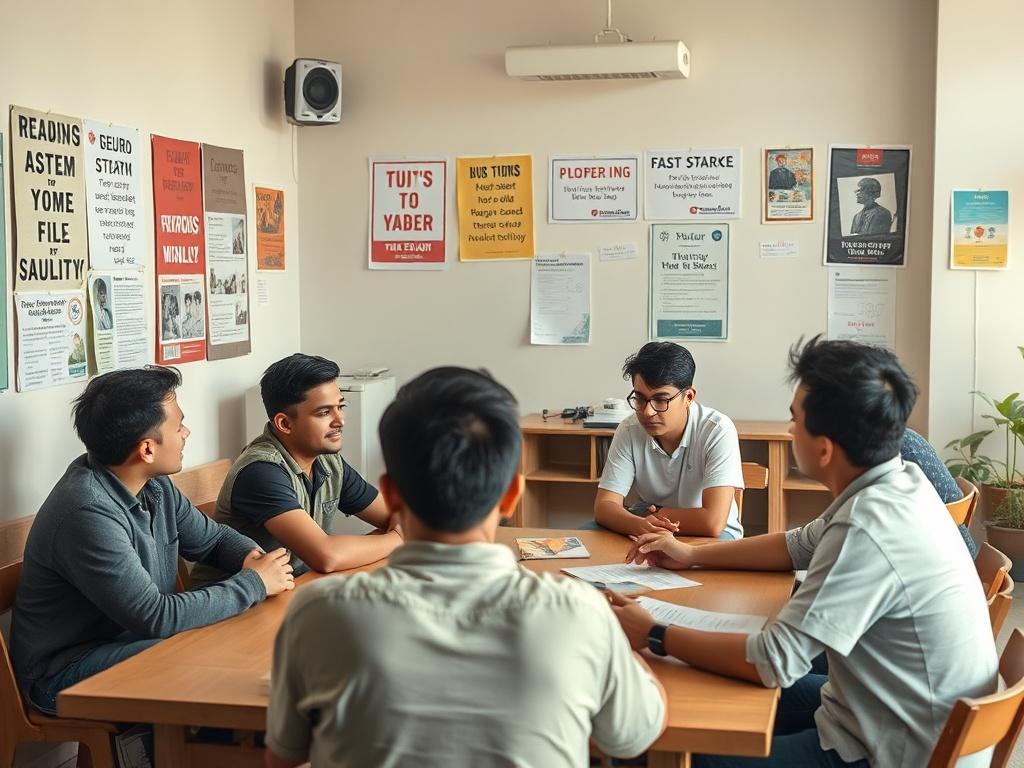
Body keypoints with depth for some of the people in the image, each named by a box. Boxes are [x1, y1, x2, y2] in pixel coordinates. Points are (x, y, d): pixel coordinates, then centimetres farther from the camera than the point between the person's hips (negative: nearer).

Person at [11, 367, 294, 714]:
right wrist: (254, 583, -19)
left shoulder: (154, 486, 1)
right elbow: (156, 617, -28)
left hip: (130, 637, 9)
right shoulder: (87, 515, -27)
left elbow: (214, 538, 16)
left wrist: (251, 556, -8)